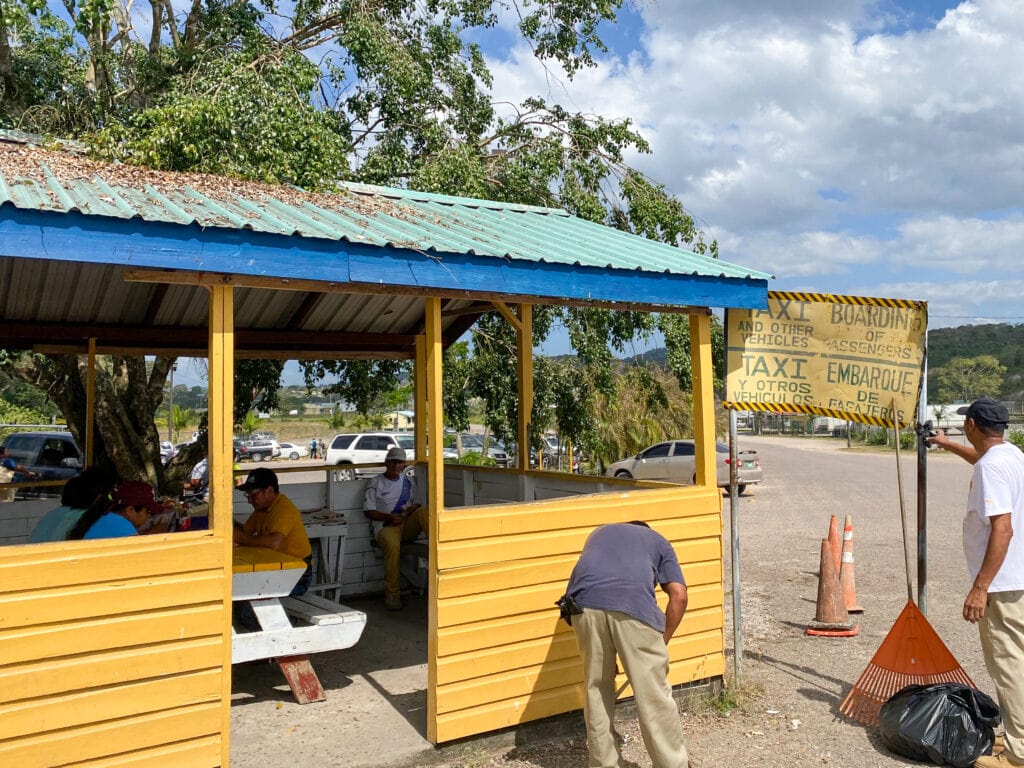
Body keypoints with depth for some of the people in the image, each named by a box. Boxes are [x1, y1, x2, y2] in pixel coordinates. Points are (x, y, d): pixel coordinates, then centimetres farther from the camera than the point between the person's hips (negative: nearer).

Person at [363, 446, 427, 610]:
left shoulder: (409, 481, 21)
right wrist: (389, 517, -12)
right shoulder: (375, 483, 10)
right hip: (385, 526, -3)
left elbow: (418, 503, 23)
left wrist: (414, 508, -2)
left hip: (408, 525, 3)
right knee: (392, 545, -37)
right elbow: (368, 510, 3)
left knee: (423, 511, -29)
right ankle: (392, 595, -28)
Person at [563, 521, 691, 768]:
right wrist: (662, 641, 24)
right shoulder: (658, 541, 32)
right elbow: (679, 595, 17)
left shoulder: (600, 532, 40)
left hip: (585, 604, 3)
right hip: (633, 605, -2)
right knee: (654, 696, 9)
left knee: (595, 690, 19)